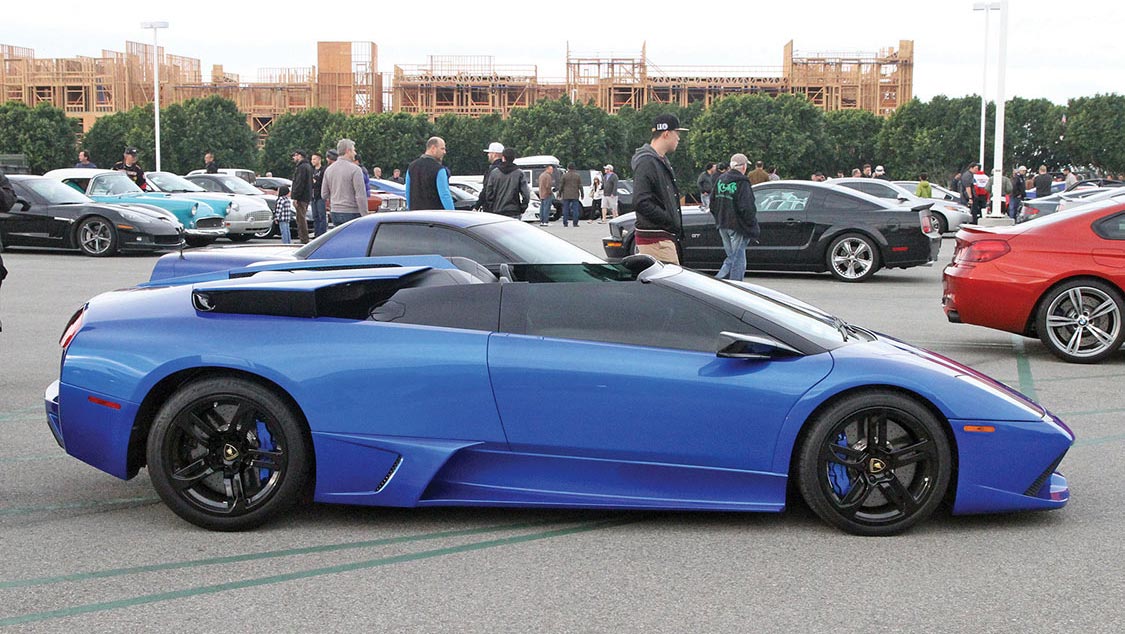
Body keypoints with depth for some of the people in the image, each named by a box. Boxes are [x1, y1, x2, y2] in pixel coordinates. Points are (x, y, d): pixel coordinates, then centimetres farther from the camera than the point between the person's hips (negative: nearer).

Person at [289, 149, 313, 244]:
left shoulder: (302, 167, -14)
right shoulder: (308, 166, 20)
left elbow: (299, 184, -21)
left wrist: (295, 197, -22)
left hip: (301, 198, -11)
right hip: (307, 197, 11)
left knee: (301, 219, -10)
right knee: (301, 219, 16)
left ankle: (304, 240, -12)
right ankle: (304, 239, 21)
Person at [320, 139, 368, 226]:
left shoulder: (329, 169, 10)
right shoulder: (355, 169, -11)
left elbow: (324, 193, 14)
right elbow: (360, 195, -15)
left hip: (335, 213, 7)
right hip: (351, 213, -7)